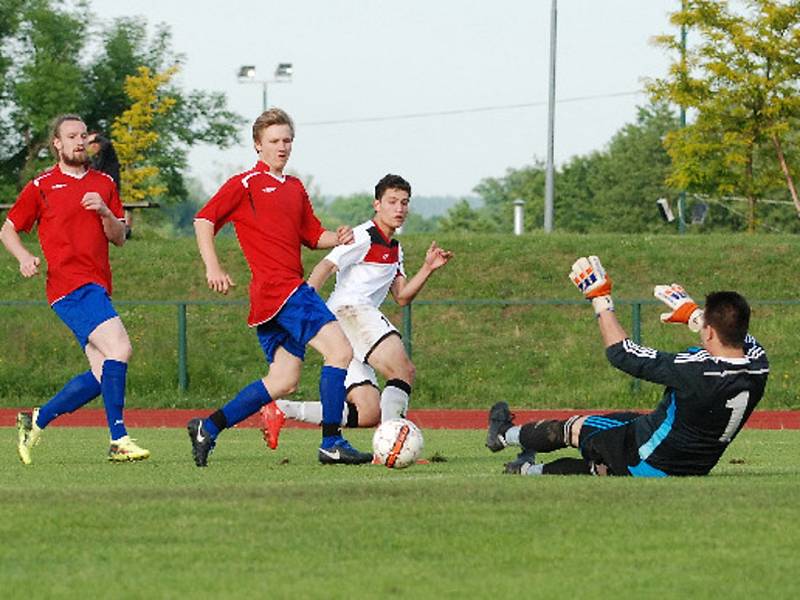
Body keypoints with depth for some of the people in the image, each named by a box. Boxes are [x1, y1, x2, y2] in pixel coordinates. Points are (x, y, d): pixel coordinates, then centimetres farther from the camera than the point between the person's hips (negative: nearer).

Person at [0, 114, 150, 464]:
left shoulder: (103, 184, 17)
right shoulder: (41, 187, 4)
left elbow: (119, 238, 15)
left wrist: (105, 213, -5)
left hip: (98, 287, 7)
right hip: (71, 284, -7)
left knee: (102, 376, 2)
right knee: (119, 349, -23)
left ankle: (36, 421, 17)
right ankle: (119, 441, -22)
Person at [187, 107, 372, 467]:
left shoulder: (295, 188, 21)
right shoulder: (245, 184, -2)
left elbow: (312, 235, 27)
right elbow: (204, 221, -4)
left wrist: (337, 238, 5)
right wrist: (213, 268, -14)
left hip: (291, 287, 9)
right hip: (279, 288, -9)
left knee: (283, 381, 9)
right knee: (339, 350, -18)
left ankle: (207, 429, 14)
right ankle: (331, 444, -20)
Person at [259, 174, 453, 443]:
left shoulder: (395, 249, 24)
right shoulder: (364, 237, -3)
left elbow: (402, 297, 20)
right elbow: (325, 267, -12)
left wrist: (428, 268, 7)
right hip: (348, 310, -9)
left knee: (368, 413, 0)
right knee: (404, 370, -23)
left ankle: (280, 410, 0)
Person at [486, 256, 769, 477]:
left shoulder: (699, 371, -35)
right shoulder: (758, 367, -16)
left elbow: (621, 353, -24)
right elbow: (737, 337, 13)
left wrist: (600, 298, -12)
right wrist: (692, 314, 25)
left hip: (647, 461, -6)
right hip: (693, 468, 6)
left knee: (574, 427, 20)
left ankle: (504, 435, 44)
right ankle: (529, 470, 49)